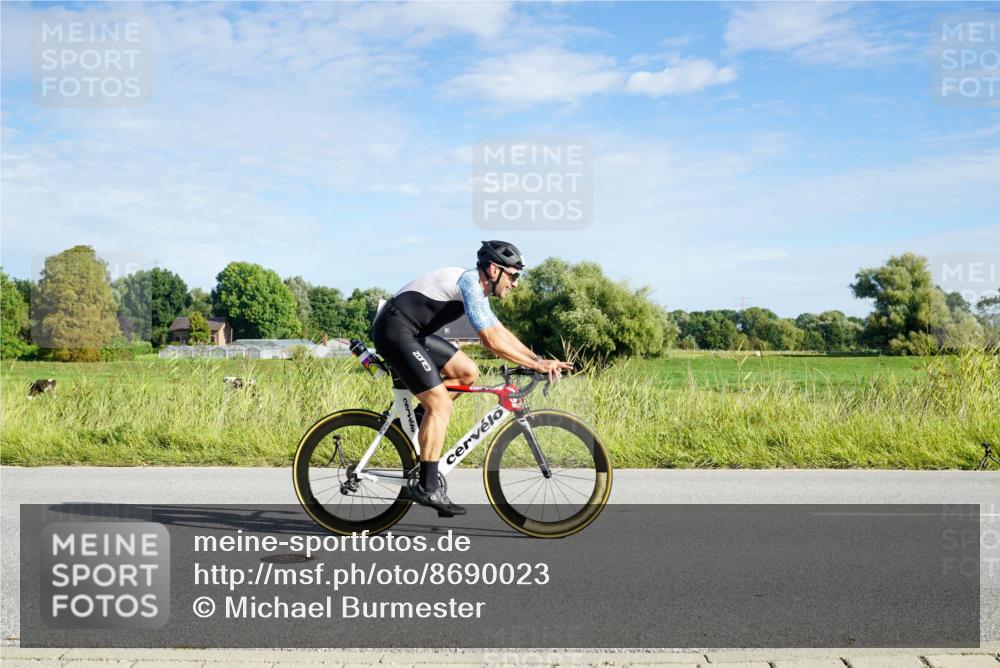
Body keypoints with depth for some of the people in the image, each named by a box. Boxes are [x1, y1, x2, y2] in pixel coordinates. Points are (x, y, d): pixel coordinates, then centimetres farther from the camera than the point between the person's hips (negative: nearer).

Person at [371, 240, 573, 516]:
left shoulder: (477, 288, 13)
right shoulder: (470, 283, -18)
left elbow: (500, 331, 17)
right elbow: (491, 340, -23)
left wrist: (538, 359, 8)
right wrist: (537, 364, -18)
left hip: (413, 333, 10)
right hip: (394, 331, -10)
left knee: (468, 372, 7)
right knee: (441, 404, -12)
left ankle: (418, 416, 15)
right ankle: (426, 488, -8)